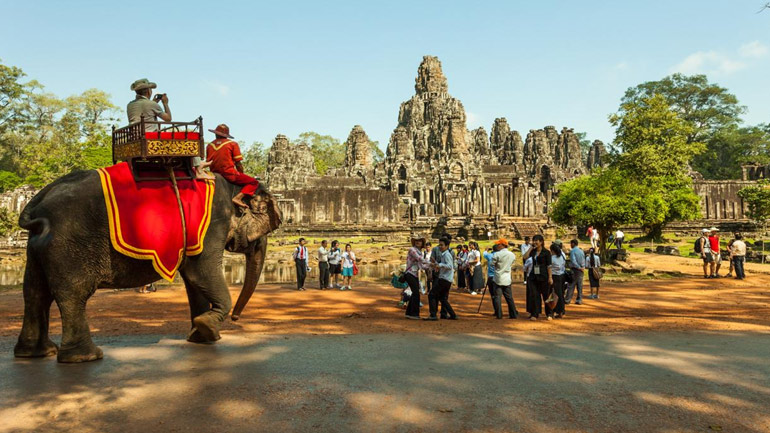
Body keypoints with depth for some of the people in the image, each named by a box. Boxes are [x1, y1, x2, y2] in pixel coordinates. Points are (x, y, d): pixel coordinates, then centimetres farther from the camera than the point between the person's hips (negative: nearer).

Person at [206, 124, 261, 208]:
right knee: (254, 182, -1)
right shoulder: (232, 144, 0)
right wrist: (241, 177, 11)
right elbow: (238, 164, -3)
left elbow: (208, 162, 12)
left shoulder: (209, 146, 11)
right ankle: (238, 197, -22)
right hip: (229, 174, -6)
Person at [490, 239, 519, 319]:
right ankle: (513, 314, 14)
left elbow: (492, 264, -5)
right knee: (509, 297, 12)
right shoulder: (512, 255, 3)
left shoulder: (497, 254, -14)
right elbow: (512, 264, 14)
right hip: (507, 279, 5)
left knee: (497, 297, 2)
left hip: (497, 279, -4)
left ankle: (499, 314, 0)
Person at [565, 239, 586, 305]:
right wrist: (583, 267, 6)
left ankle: (567, 299, -2)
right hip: (580, 271, 6)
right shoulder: (581, 251, 13)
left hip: (574, 269, -6)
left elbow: (573, 261, -19)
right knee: (580, 285, 8)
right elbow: (584, 261, 12)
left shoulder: (572, 251, -9)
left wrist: (579, 267, -11)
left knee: (571, 285, -3)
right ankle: (579, 300, 9)